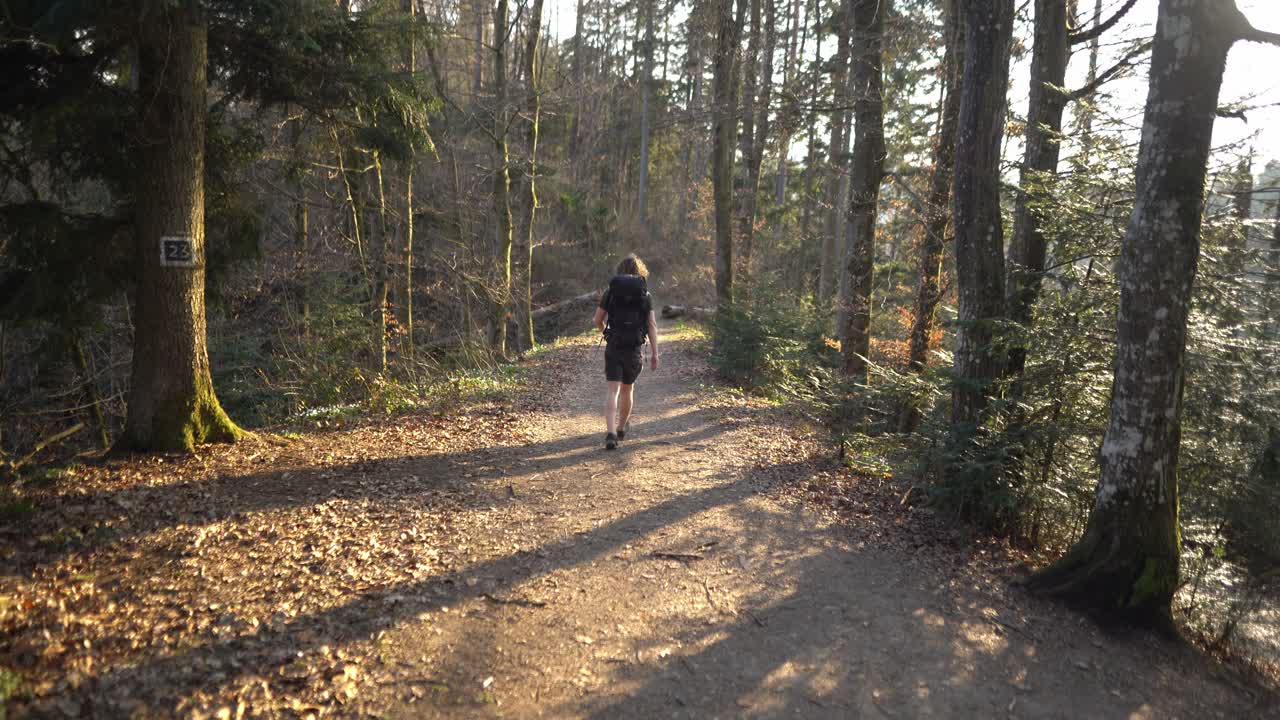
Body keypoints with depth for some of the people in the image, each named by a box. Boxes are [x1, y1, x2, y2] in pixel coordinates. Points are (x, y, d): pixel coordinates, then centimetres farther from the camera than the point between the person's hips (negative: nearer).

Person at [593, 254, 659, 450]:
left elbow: (598, 320, 6)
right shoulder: (645, 294, 2)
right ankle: (622, 427, 35)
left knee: (612, 390, -3)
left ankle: (610, 432, -18)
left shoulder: (610, 291, 2)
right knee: (627, 389, 17)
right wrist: (654, 353, -2)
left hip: (613, 347, -1)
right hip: (635, 348, 1)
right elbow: (652, 325, -3)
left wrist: (605, 332, 29)